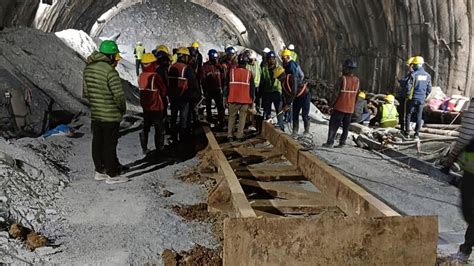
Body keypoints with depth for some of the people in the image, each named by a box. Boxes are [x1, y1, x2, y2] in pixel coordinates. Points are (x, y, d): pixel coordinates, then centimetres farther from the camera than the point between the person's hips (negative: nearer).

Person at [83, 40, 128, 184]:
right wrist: (123, 109, -4)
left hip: (95, 114, 7)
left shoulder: (88, 68, 4)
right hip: (111, 116, -7)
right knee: (110, 145, 2)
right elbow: (119, 95, -21)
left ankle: (99, 171, 28)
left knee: (97, 143, 16)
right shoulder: (110, 71, -21)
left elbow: (85, 92, 12)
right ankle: (112, 175, 12)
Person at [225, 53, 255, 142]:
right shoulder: (249, 73, -3)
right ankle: (239, 136, 5)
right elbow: (252, 88, 3)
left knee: (232, 117, 11)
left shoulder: (231, 71, -4)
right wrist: (252, 99, 12)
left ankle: (230, 135, 8)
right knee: (242, 118, 7)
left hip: (233, 99, 1)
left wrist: (226, 96, 12)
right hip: (245, 100, 0)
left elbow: (227, 85, 2)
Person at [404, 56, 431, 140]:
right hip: (421, 100, 4)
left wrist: (408, 95, 0)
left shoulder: (413, 75, -14)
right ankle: (417, 134, 10)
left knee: (408, 115, 8)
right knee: (419, 117, 9)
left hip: (412, 98, -4)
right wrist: (425, 97, 19)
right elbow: (429, 89, 8)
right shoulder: (427, 75, 3)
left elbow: (408, 86, -15)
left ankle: (407, 133, 10)